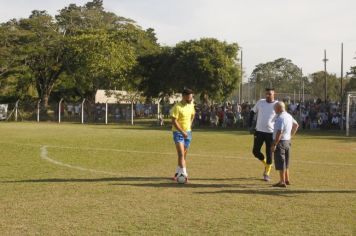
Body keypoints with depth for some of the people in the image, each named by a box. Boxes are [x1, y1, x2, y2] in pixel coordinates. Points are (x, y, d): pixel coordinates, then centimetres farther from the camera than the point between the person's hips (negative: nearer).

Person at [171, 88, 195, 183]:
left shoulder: (191, 105, 4)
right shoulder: (177, 107, -18)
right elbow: (174, 121, -20)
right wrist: (182, 132, -24)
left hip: (188, 132, 7)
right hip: (178, 132, -7)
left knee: (184, 155, 12)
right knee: (181, 154, -15)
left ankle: (177, 173, 26)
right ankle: (184, 175, -17)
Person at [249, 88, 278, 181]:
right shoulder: (260, 102, 3)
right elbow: (252, 112, 14)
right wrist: (250, 125, 6)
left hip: (271, 132, -3)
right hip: (259, 131, 3)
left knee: (269, 153, 1)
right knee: (255, 151, 4)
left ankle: (267, 173, 16)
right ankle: (266, 164, 31)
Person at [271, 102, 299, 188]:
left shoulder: (280, 118, -20)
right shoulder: (289, 116, 10)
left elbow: (279, 132, -26)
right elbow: (296, 125, 24)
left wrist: (274, 144, -23)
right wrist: (290, 135, 21)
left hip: (280, 142, -9)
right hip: (287, 141, 9)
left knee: (280, 163, -3)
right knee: (286, 162, 18)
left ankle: (282, 182, -1)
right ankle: (287, 180, 27)